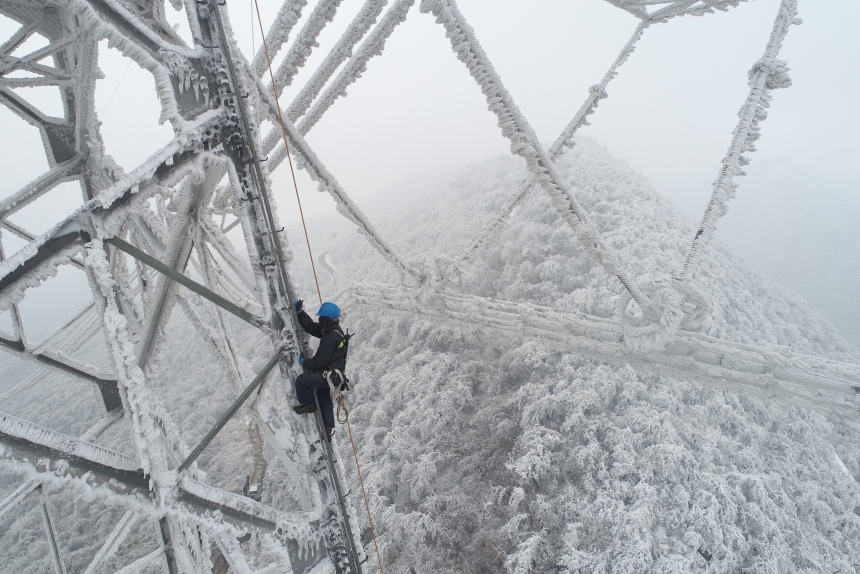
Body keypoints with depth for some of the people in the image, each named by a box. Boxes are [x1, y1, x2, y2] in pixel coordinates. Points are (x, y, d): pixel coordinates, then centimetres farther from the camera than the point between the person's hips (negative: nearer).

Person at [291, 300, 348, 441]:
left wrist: (305, 363, -9)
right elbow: (311, 326, 11)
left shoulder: (331, 337, -27)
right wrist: (299, 312, 5)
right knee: (324, 400, 22)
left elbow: (320, 360, -26)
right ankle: (328, 429, 33)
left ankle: (308, 405, 11)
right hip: (331, 374, 11)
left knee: (301, 380, -9)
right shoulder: (332, 330, 5)